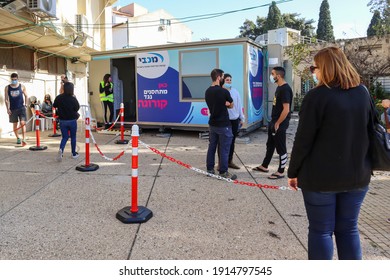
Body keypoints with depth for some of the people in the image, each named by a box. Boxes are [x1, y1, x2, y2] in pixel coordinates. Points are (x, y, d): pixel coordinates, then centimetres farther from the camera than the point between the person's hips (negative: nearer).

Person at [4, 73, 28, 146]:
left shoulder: (22, 86, 1)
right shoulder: (7, 88, 3)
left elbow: (26, 96, 10)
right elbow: (6, 99, 4)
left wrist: (26, 104, -2)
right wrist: (8, 108, -2)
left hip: (21, 108, -1)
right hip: (12, 109, 2)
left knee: (23, 123, -12)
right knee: (15, 124, 10)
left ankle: (24, 139, -15)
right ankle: (18, 138, 26)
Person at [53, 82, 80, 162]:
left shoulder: (58, 98, -5)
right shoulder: (73, 99, -14)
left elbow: (54, 106, 8)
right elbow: (77, 109, -6)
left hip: (62, 121, 3)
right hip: (72, 120, -2)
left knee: (65, 137, 11)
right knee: (73, 137, 12)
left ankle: (61, 149, -16)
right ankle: (74, 154, 21)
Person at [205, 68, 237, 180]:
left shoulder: (207, 91, 5)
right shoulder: (224, 91, -17)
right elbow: (231, 105, -1)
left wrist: (224, 104, 1)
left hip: (212, 124, 7)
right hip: (223, 125, -7)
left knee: (211, 147, 14)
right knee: (224, 149, 1)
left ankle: (210, 169, 21)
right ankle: (223, 172, 7)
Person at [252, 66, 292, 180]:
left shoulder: (285, 89, -20)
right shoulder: (279, 87, 10)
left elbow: (286, 110, -24)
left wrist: (278, 123, -18)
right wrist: (273, 122, 17)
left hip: (280, 124, -10)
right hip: (274, 121, 10)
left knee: (281, 148, 2)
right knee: (270, 145, 19)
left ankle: (281, 172, 14)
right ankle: (264, 166, 32)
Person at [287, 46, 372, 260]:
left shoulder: (317, 96, -14)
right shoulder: (363, 93, 5)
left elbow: (303, 140, -14)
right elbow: (369, 132, 13)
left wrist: (293, 172, -3)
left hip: (321, 176, -5)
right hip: (358, 174, 6)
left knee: (320, 230, 8)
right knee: (348, 229, 17)